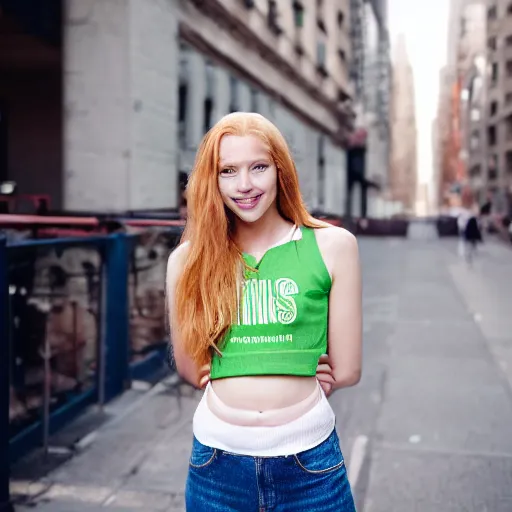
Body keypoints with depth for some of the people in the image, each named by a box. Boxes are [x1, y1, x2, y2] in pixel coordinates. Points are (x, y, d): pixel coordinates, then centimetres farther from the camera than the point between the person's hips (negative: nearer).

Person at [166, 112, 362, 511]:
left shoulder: (333, 246, -6)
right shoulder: (189, 259, -3)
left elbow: (345, 372, -4)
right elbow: (190, 368, 4)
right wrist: (292, 371, 3)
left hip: (308, 458, -1)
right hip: (218, 459, 1)